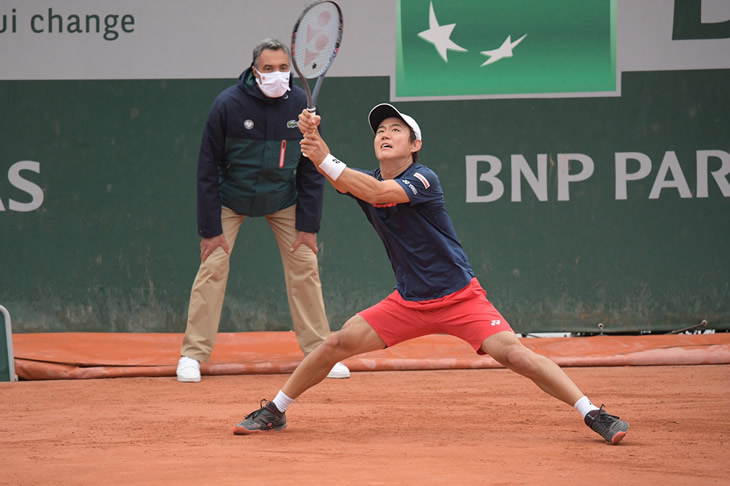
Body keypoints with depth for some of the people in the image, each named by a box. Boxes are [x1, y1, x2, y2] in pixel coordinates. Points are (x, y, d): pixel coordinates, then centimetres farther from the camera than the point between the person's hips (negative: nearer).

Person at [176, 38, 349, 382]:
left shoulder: (300, 104, -14)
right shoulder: (227, 105, -21)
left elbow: (311, 170, -5)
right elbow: (208, 169, -15)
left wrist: (308, 225, -7)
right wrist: (210, 228, -16)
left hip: (283, 199, 2)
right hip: (231, 196, -2)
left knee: (305, 266, -3)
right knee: (213, 266, -10)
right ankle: (193, 355, -3)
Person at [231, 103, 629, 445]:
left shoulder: (423, 179, -16)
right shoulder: (364, 181, 2)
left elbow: (380, 192, -34)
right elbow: (338, 180, -19)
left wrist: (325, 161, -38)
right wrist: (313, 139, -38)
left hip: (459, 298, -5)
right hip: (408, 303, 5)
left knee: (513, 354, -21)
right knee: (338, 343, -5)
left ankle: (593, 414, -17)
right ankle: (274, 412, 12)